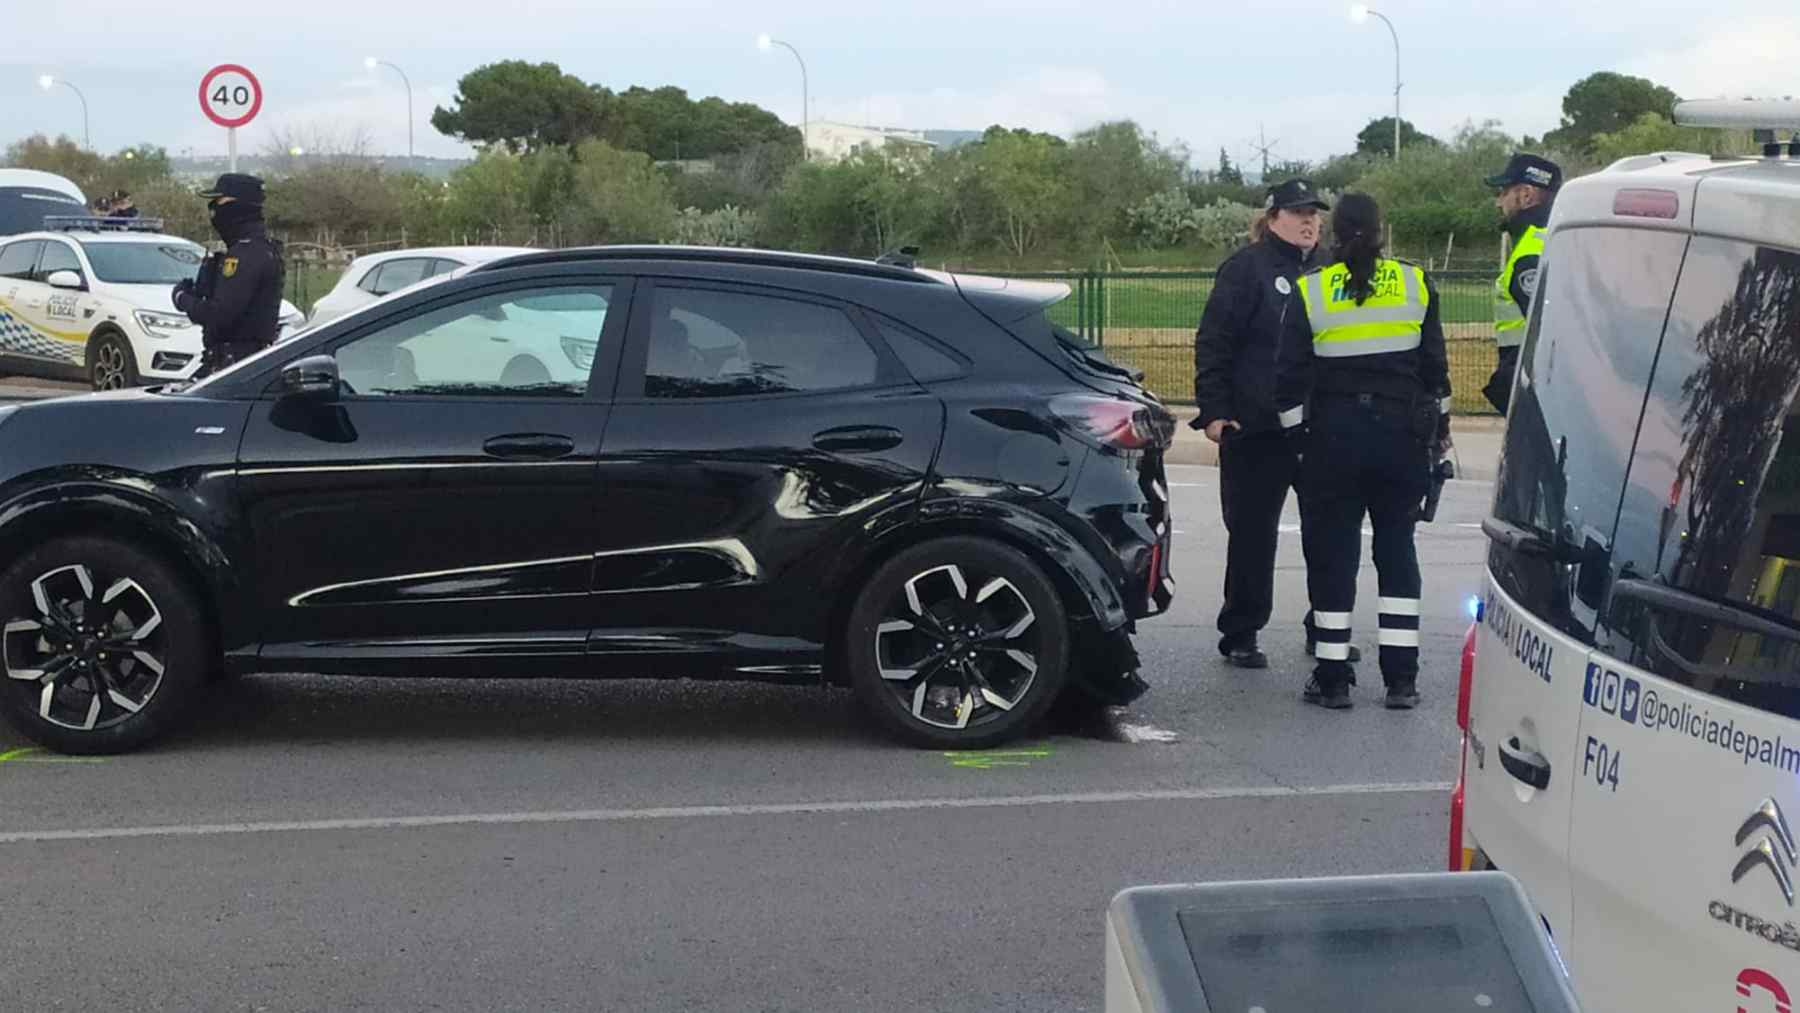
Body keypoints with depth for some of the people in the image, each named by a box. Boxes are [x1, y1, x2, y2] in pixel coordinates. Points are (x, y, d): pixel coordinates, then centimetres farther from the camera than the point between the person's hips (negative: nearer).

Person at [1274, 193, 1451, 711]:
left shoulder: (1310, 290, -3)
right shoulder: (1415, 283, 2)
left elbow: (1290, 376, -3)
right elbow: (1434, 366, 6)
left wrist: (1297, 436, 6)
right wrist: (1439, 429, 17)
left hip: (1333, 435, -2)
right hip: (1403, 432, 2)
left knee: (1332, 551, 5)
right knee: (1397, 549, 9)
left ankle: (1332, 677, 6)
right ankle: (1401, 678, 6)